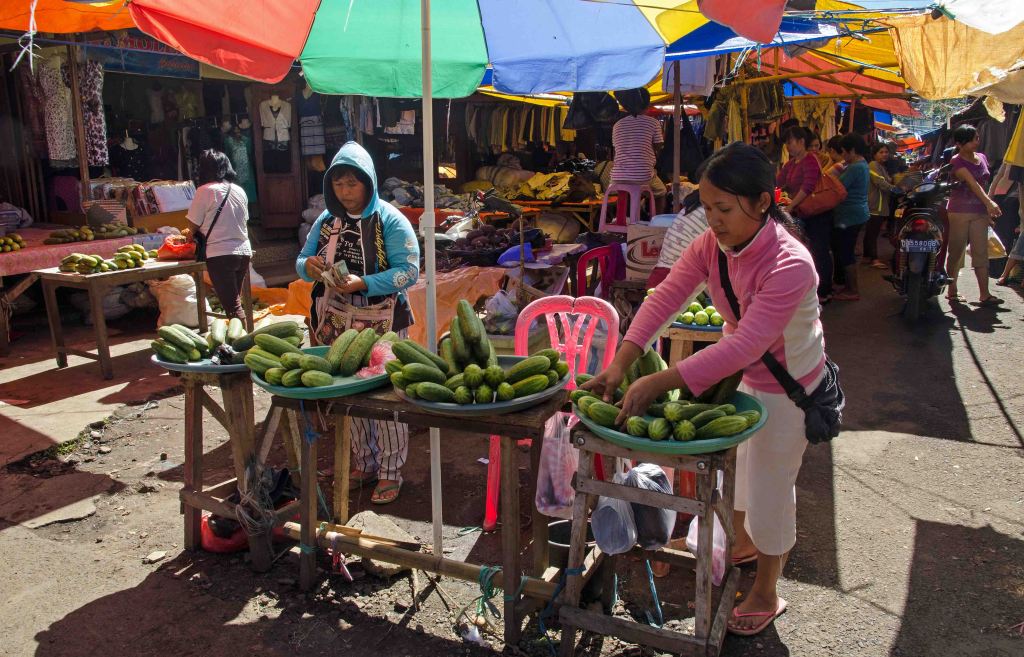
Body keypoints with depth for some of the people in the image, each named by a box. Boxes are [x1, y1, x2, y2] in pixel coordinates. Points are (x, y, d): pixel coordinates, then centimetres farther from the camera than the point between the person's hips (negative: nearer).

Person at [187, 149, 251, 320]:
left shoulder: (205, 191, -8)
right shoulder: (240, 191, 9)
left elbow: (193, 225, -3)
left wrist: (193, 234, 18)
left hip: (220, 254, -6)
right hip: (244, 251, 6)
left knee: (232, 306, -5)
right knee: (235, 301, 17)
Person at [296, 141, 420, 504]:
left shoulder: (389, 220, -8)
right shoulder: (326, 220, 9)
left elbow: (409, 270, -15)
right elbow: (302, 260, 15)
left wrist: (363, 283, -27)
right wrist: (308, 266, -10)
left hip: (381, 325, -5)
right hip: (337, 325, 6)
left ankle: (390, 472, 15)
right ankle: (363, 464, 31)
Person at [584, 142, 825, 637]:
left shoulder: (790, 265, -35)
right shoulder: (712, 244, -14)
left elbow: (745, 345, -42)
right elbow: (665, 297, -21)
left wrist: (660, 383, -48)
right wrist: (620, 364, -33)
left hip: (788, 386, -6)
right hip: (742, 374, 7)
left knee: (769, 486, 6)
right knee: (739, 463, 23)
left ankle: (765, 596, 29)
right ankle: (744, 544, 52)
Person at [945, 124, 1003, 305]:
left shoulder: (982, 158, 12)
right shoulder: (957, 162, -9)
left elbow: (983, 185, 19)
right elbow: (972, 183, -23)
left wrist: (988, 210, 16)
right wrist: (989, 202, -34)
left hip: (980, 212, 6)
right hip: (959, 211, -6)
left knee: (981, 253, 0)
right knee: (956, 252, 2)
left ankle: (984, 295, -2)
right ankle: (952, 291, 12)